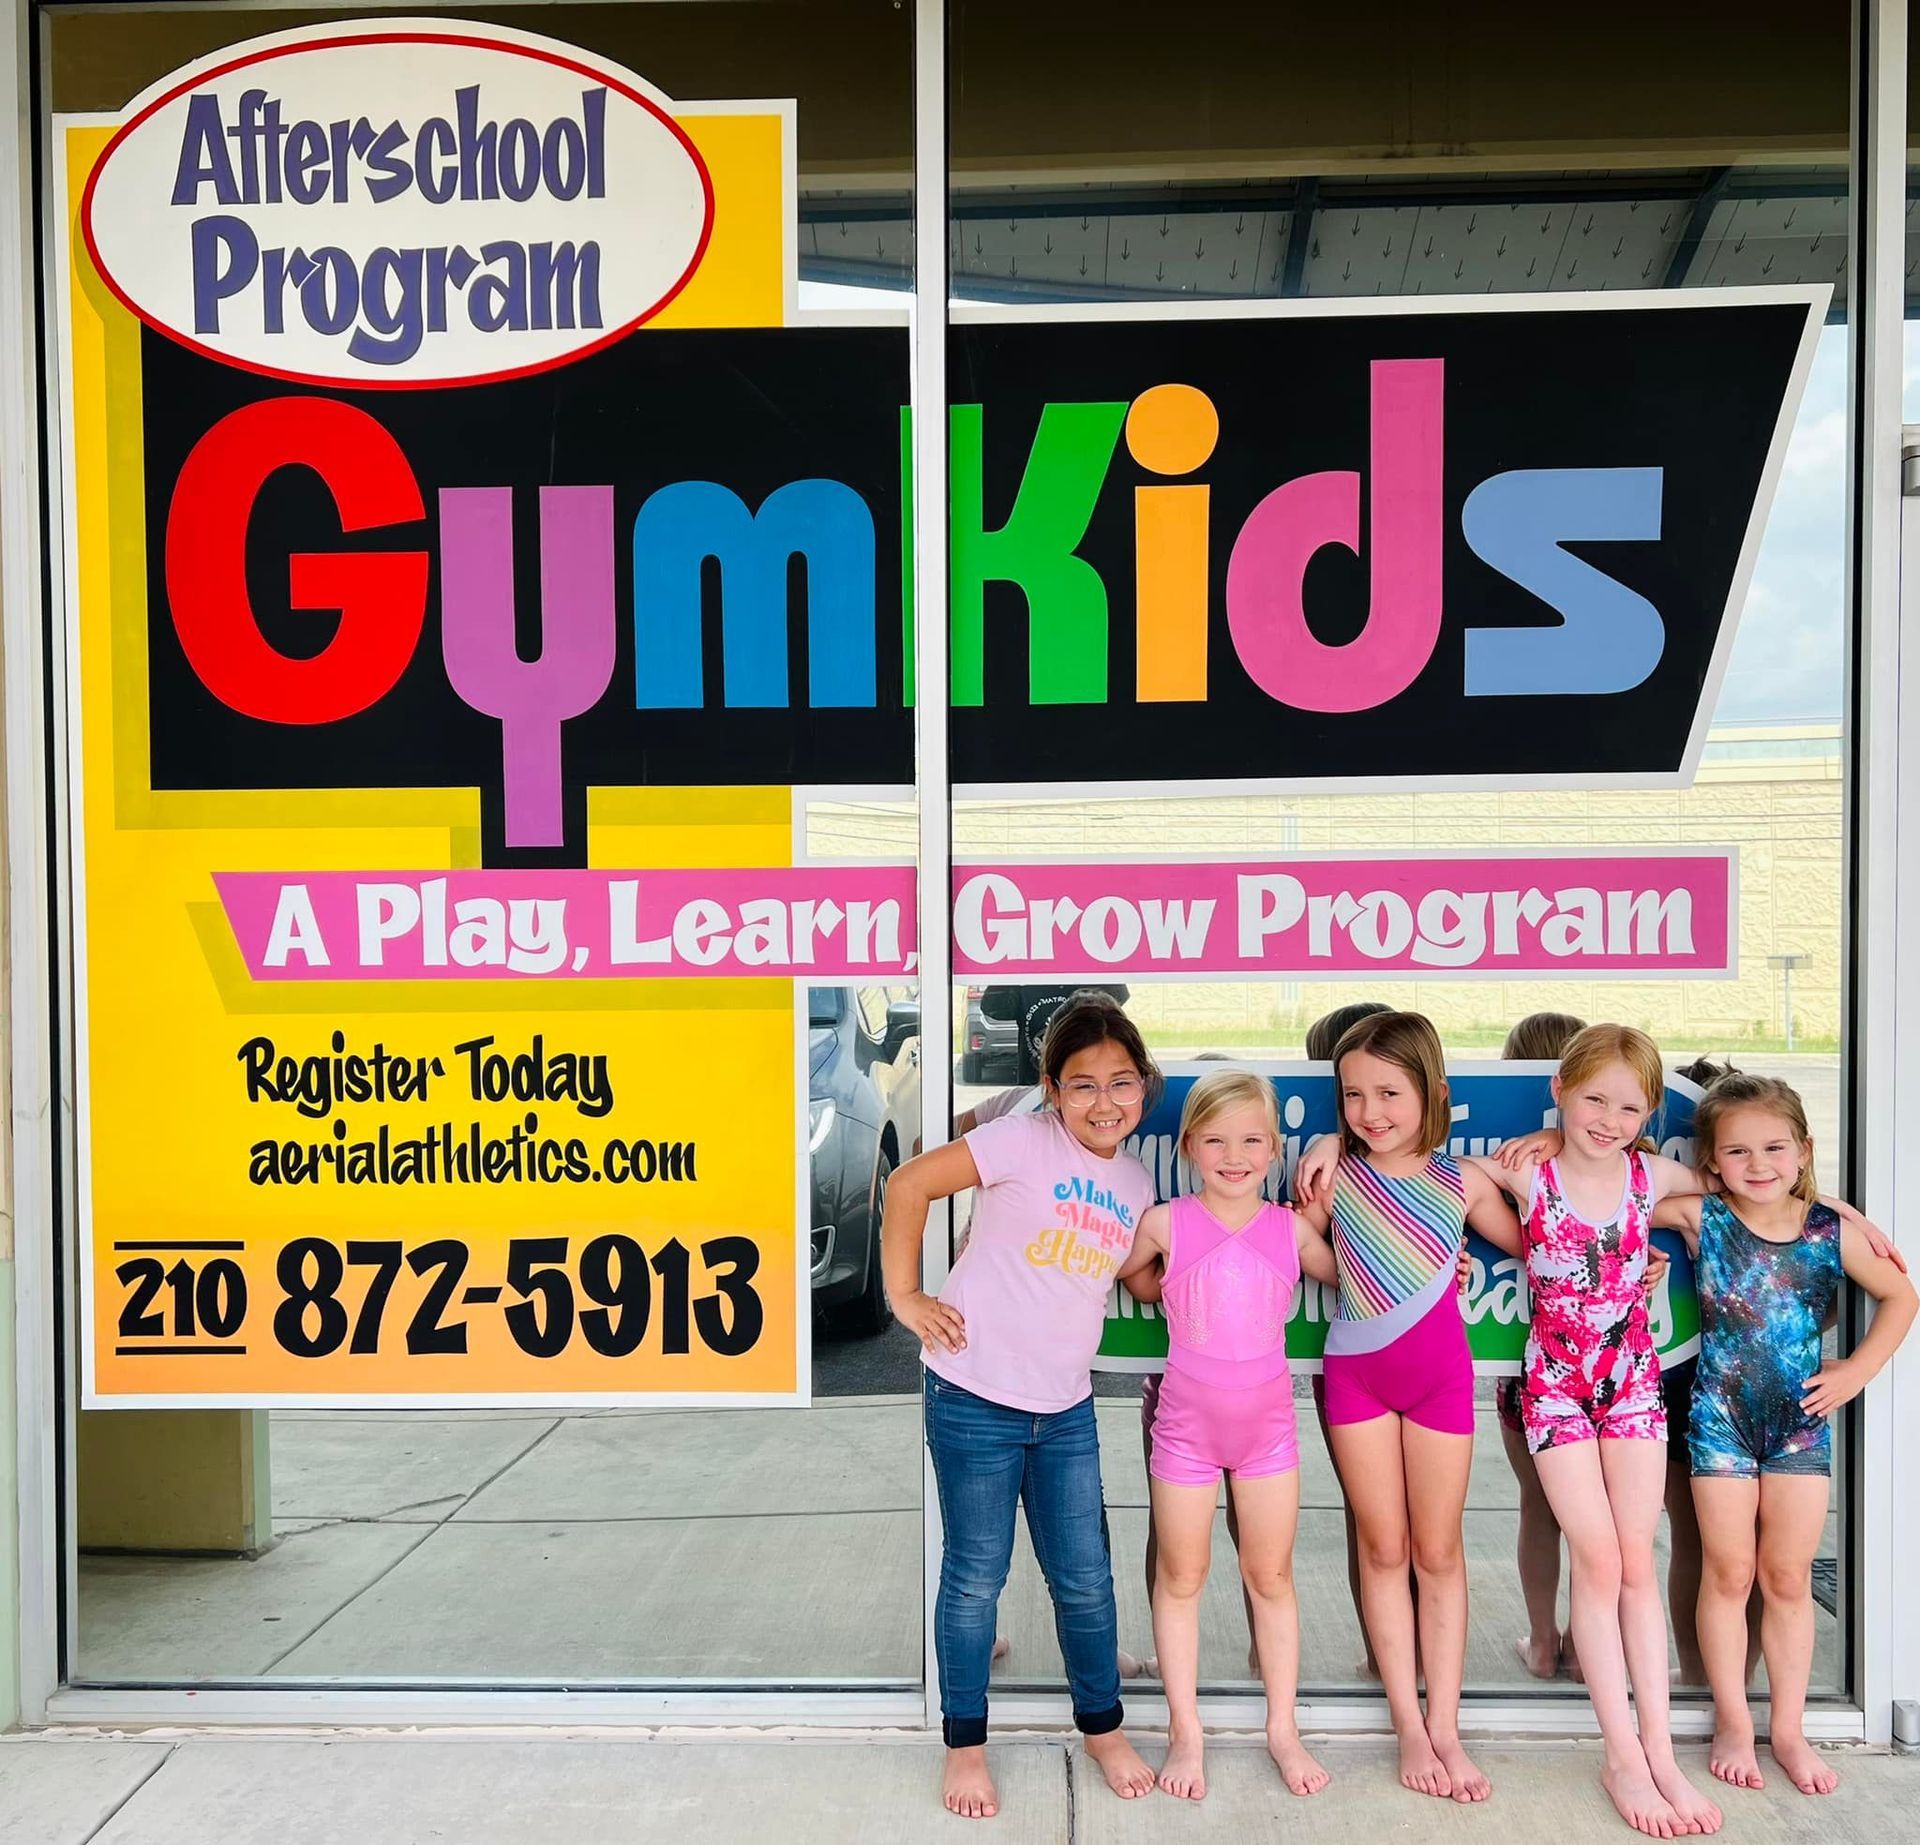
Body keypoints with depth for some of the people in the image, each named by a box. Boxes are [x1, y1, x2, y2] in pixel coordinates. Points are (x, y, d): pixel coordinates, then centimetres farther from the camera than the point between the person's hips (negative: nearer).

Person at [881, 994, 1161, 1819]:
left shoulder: (1136, 1184, 7)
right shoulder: (1026, 1141, -13)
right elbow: (910, 1184, -15)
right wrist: (906, 1297, -13)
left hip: (1065, 1410, 5)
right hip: (974, 1400, -5)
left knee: (1085, 1579, 12)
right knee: (975, 1578, 8)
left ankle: (1102, 1728, 35)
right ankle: (965, 1744, 27)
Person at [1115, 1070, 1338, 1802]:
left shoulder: (1289, 1228, -4)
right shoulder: (1166, 1224, -10)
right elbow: (1124, 1274, 6)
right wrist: (1172, 1295, -2)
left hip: (1267, 1421, 2)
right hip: (1187, 1423, -1)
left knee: (1271, 1575, 13)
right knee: (1182, 1576, 10)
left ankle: (1283, 1729, 27)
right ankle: (1185, 1733, 25)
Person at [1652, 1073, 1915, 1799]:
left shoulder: (1831, 1232, -5)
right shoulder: (1701, 1219, -10)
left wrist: (1858, 1370, 2)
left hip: (1802, 1420, 2)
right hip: (1721, 1417, -1)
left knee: (1788, 1576, 10)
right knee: (1729, 1573, 7)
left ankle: (1788, 1728, 23)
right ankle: (1733, 1724, 21)